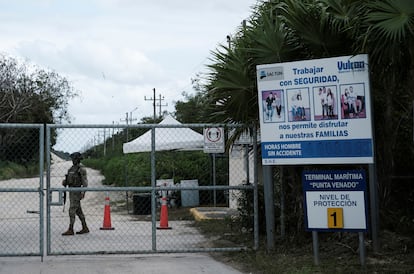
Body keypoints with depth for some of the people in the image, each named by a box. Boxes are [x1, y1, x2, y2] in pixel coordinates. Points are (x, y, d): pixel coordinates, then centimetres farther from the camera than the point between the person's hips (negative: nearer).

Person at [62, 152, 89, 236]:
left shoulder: (81, 169, -10)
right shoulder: (71, 169, 16)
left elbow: (85, 181, -14)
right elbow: (68, 180, 20)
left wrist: (83, 192, -23)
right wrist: (64, 182, -4)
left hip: (77, 192, -9)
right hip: (71, 192, 9)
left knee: (72, 210, -12)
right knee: (78, 211, 11)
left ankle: (70, 230, -10)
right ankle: (85, 228, 16)